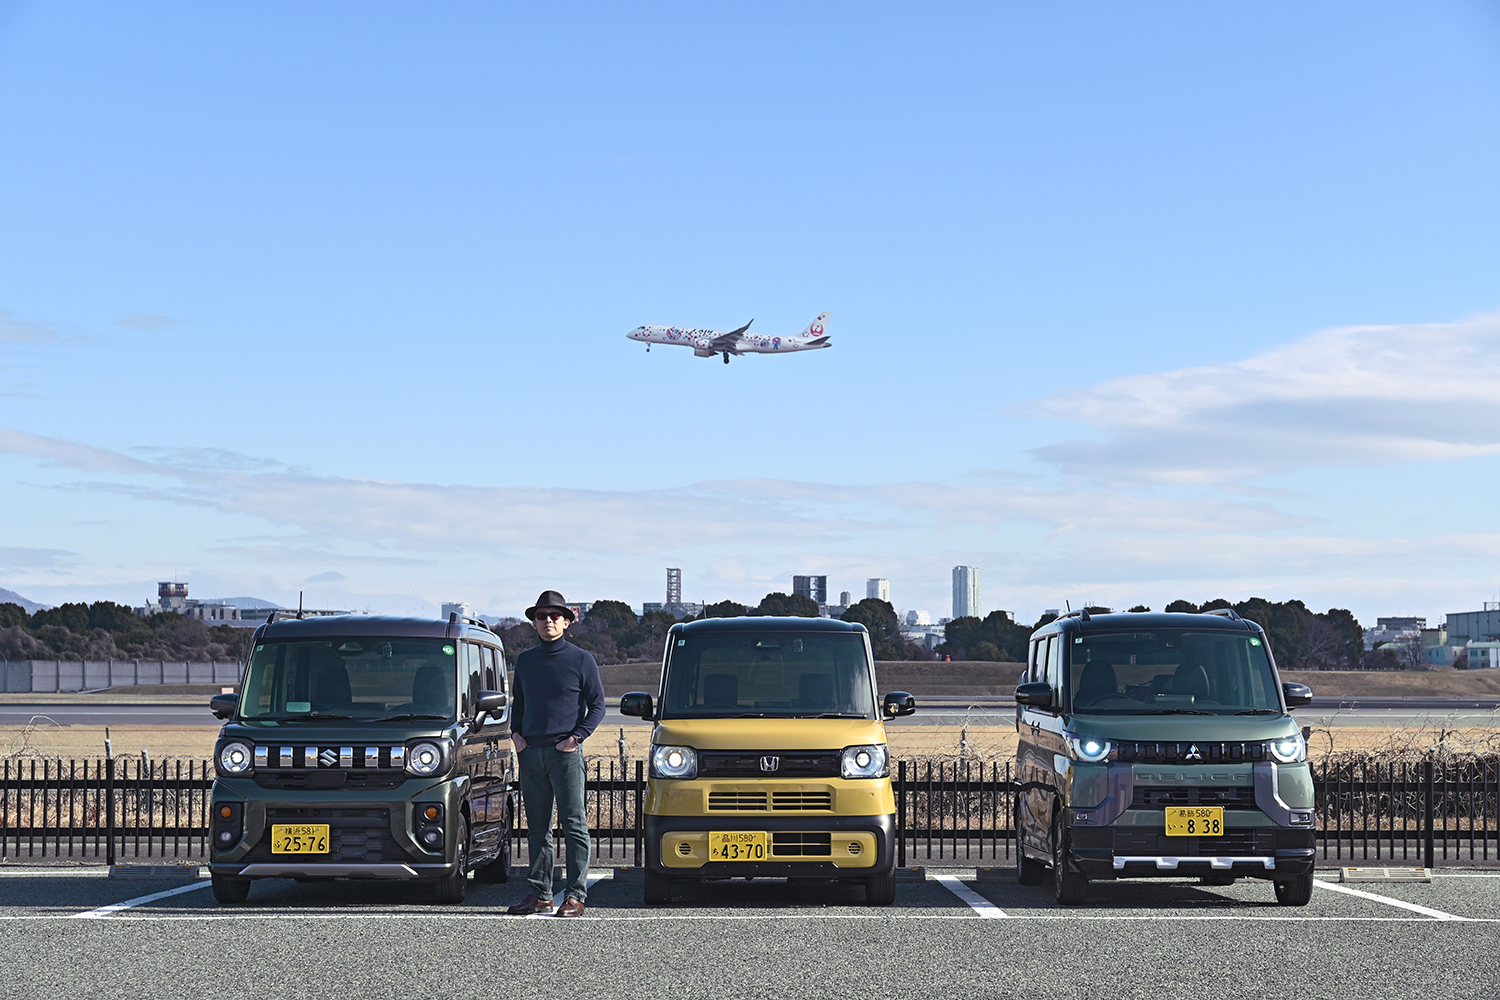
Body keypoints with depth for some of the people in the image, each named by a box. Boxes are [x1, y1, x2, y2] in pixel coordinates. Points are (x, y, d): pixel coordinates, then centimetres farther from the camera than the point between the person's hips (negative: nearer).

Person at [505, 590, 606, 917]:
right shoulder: (525, 661, 15)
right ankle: (540, 894, 13)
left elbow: (597, 705, 2)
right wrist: (516, 733, 7)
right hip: (531, 753, 5)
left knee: (573, 825, -5)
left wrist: (576, 737, -9)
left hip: (565, 753, -5)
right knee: (537, 827, 8)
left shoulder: (581, 660, 2)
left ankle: (575, 895, -4)